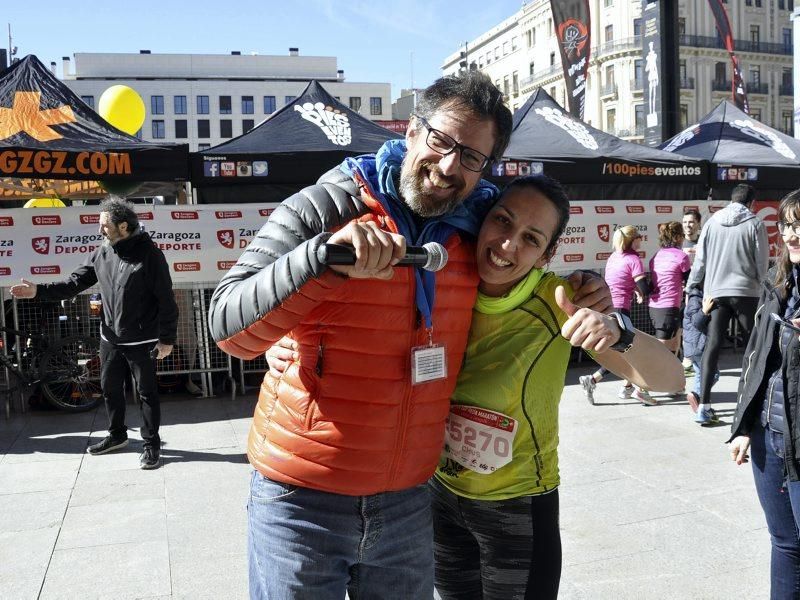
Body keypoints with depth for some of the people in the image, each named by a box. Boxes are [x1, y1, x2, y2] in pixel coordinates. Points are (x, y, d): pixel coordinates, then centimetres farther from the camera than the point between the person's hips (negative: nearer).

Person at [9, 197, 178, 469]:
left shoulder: (149, 253, -15)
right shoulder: (102, 254, 3)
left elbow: (166, 299, -14)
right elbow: (74, 282, 6)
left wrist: (166, 338, -15)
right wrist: (39, 290, -8)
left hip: (142, 341, -6)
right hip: (110, 338, 6)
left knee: (146, 392, 4)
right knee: (110, 388, 18)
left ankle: (151, 444, 16)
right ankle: (117, 435, 36)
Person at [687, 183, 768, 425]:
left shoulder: (712, 222, 4)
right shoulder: (755, 224, -4)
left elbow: (700, 259, 6)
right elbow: (762, 262, 0)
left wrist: (691, 286, 17)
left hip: (715, 292, 2)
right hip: (745, 292, -2)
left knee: (712, 345, 1)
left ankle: (704, 406, -6)